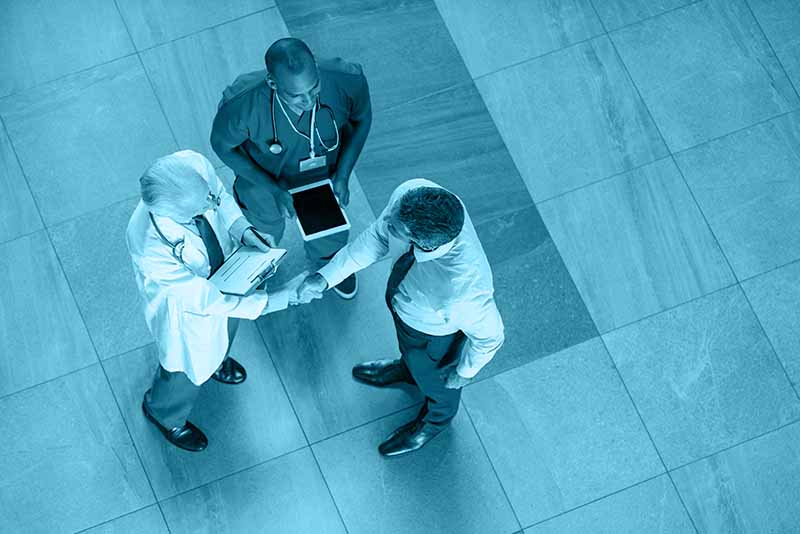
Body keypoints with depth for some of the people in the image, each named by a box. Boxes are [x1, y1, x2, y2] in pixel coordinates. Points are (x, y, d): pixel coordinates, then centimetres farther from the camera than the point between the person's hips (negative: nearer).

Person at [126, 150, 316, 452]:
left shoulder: (195, 165, -34)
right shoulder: (152, 247, -46)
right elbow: (204, 300, -34)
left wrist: (243, 231, -23)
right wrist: (277, 299, -32)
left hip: (225, 272, 5)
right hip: (186, 305, -5)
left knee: (225, 329, 36)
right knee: (190, 367, 24)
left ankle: (216, 359, 73)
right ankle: (164, 413, 59)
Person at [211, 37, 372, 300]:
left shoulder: (348, 80, -38)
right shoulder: (241, 104, -42)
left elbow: (362, 119, -13)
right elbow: (222, 146, -19)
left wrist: (343, 175, -18)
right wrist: (272, 189, -25)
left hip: (324, 179, 2)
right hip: (263, 180, -2)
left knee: (331, 234, 32)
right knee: (266, 230, 32)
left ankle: (329, 261, 70)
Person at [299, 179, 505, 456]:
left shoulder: (464, 290, -49)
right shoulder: (408, 194, -36)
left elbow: (489, 335, -27)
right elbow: (378, 235, -14)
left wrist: (465, 371, -8)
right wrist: (327, 275, -16)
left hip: (434, 332, -4)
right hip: (400, 296, 4)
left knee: (430, 375, 31)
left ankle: (436, 418, 66)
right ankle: (408, 369, 75)